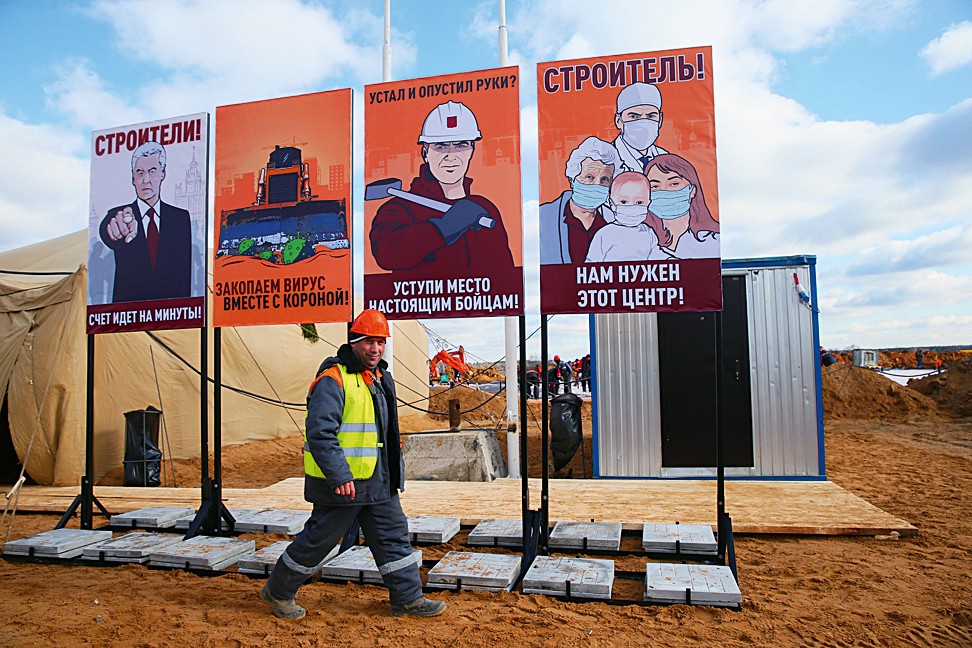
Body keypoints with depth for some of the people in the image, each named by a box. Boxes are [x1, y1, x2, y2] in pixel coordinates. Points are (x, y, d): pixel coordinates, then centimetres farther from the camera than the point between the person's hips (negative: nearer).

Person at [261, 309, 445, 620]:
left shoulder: (380, 378, 12)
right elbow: (320, 434, -23)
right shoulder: (332, 380, -17)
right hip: (342, 482, -8)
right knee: (318, 539, 6)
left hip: (379, 482, 8)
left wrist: (395, 472, 23)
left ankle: (408, 597, 23)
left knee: (393, 535, 11)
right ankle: (278, 591, 27)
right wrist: (339, 477, -27)